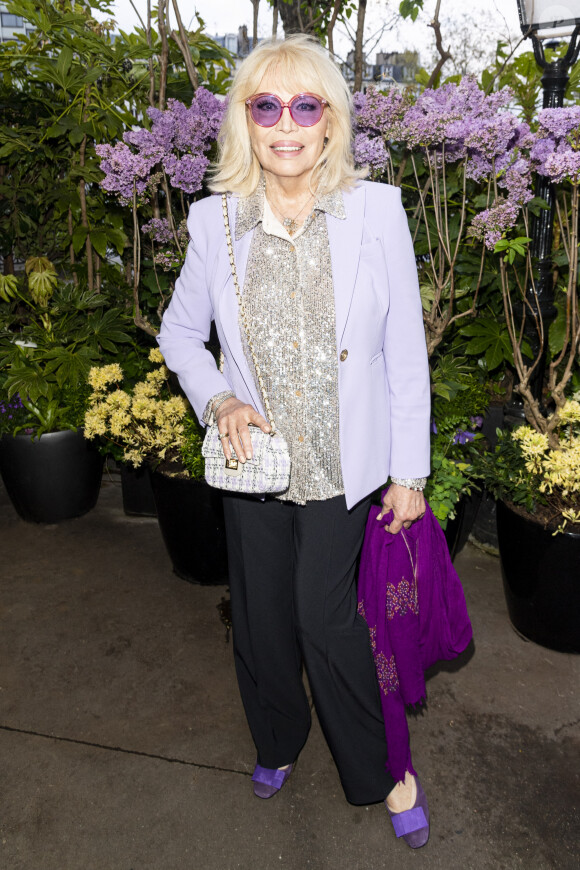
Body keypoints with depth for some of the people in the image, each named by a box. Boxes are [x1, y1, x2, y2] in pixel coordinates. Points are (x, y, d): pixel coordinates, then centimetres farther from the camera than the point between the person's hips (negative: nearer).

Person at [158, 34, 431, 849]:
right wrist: (218, 400, -9)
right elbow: (180, 332, 9)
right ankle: (279, 739, 47)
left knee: (326, 616, 0)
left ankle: (377, 769, 31)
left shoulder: (376, 210, -9)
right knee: (261, 615, 16)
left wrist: (410, 471, -4)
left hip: (343, 460, -2)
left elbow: (406, 354, -5)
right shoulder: (216, 220, -5)